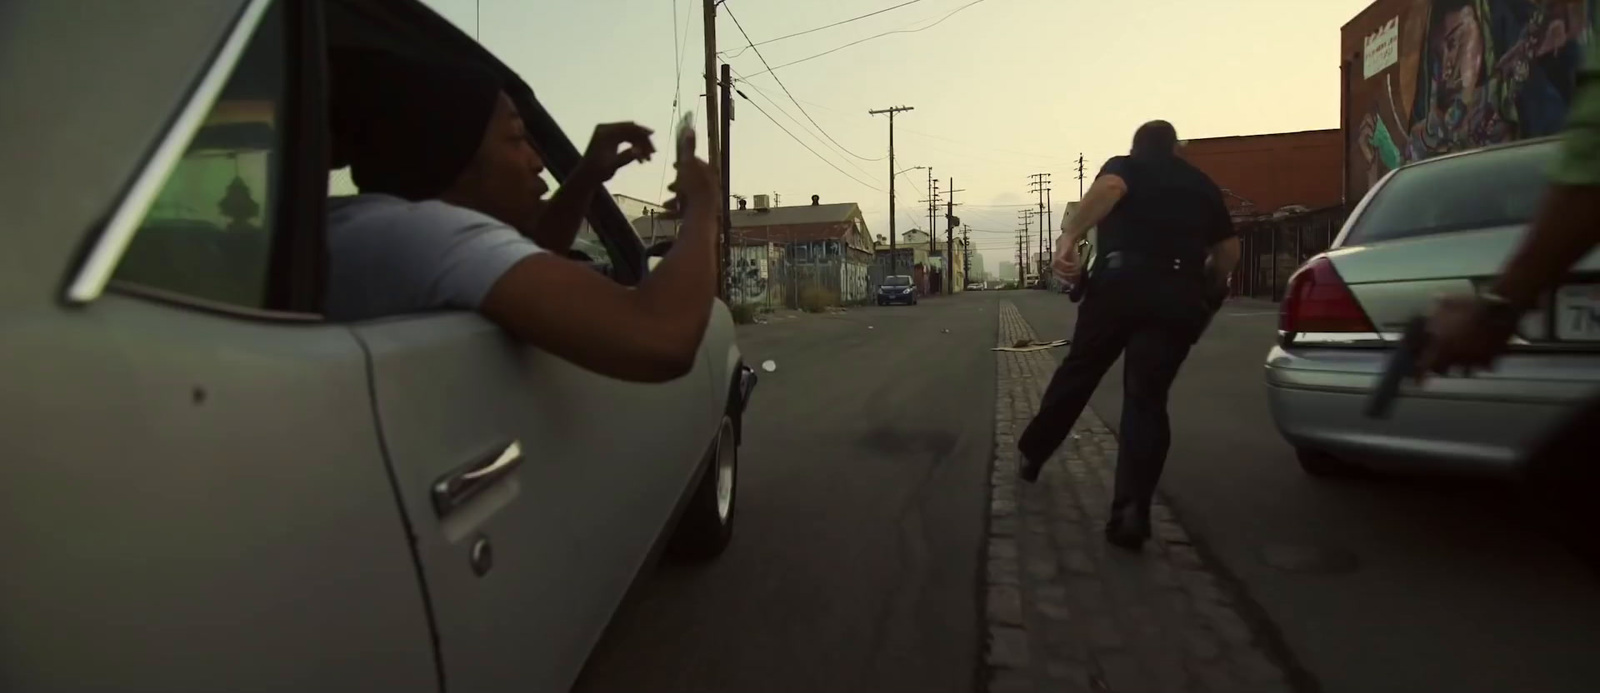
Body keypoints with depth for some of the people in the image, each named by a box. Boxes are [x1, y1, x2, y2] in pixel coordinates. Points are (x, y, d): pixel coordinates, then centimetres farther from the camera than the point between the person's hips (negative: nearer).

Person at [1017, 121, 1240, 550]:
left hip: (1122, 280, -2)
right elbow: (1229, 249, 24)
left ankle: (1031, 453, 30)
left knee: (1078, 373, 15)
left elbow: (1108, 189, -12)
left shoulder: (1124, 167, 13)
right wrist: (1207, 292, 39)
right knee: (1147, 399, 0)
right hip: (1180, 295, 2)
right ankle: (1132, 511, -10)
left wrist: (1069, 237, -25)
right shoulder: (1202, 185, 25)